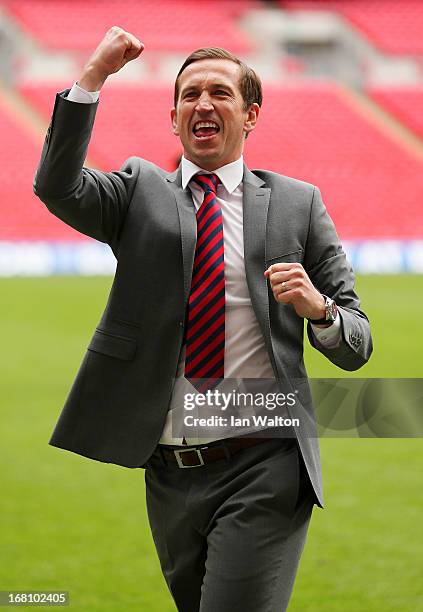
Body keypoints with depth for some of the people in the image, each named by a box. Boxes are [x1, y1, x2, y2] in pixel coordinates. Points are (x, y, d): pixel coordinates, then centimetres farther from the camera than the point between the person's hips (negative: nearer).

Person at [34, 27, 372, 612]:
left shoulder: (297, 203, 6)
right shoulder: (140, 190, 9)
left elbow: (356, 347, 6)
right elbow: (58, 187, -12)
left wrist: (317, 306, -16)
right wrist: (94, 76, -18)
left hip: (264, 473, -3)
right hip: (170, 472, 3)